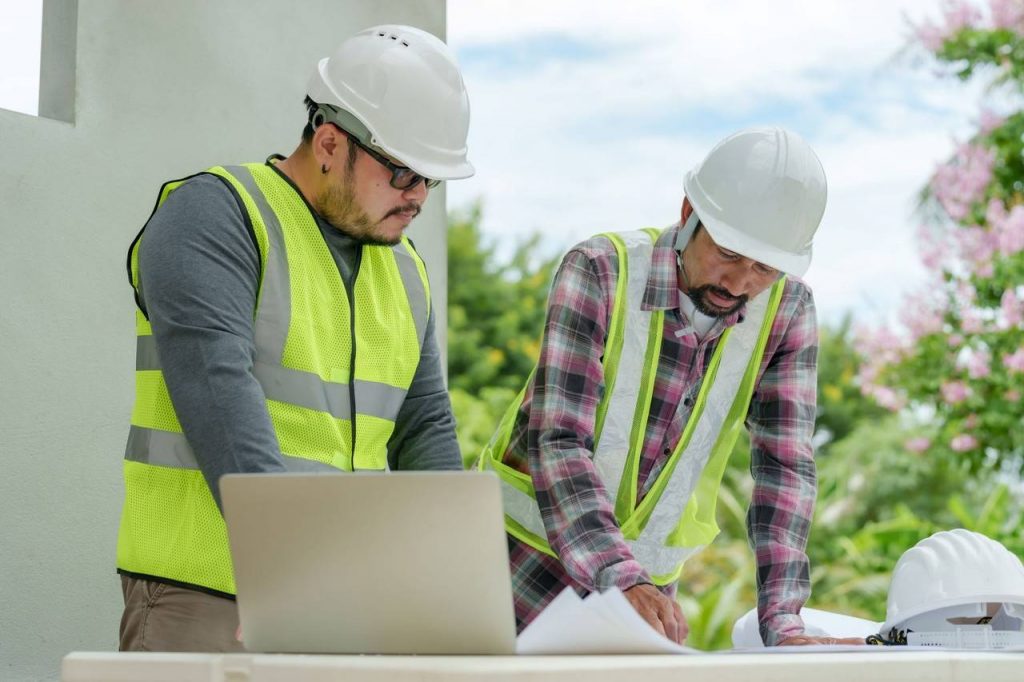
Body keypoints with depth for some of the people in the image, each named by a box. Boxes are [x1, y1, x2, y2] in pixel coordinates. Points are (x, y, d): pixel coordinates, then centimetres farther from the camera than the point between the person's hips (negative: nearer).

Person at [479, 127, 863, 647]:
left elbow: (784, 465, -13)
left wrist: (781, 621, -26)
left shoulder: (786, 309, -8)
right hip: (525, 549, -3)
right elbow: (559, 444, -26)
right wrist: (621, 578, -40)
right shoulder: (600, 272, -19)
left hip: (645, 574, 3)